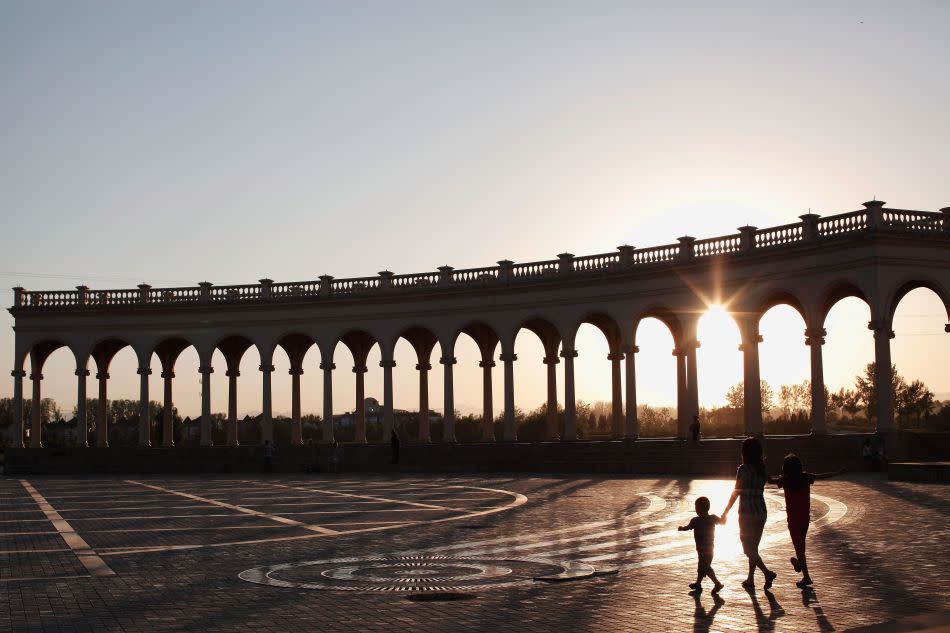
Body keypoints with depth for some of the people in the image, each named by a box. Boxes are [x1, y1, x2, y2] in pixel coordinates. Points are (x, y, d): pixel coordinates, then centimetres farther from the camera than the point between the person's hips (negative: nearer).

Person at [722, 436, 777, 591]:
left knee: (749, 549, 0)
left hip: (747, 514, -7)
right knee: (753, 547, 17)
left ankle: (767, 572, -17)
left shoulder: (743, 469, -15)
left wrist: (725, 512, -6)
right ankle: (750, 579, 22)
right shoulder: (762, 469, 2)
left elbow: (736, 493, -13)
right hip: (761, 512, 7)